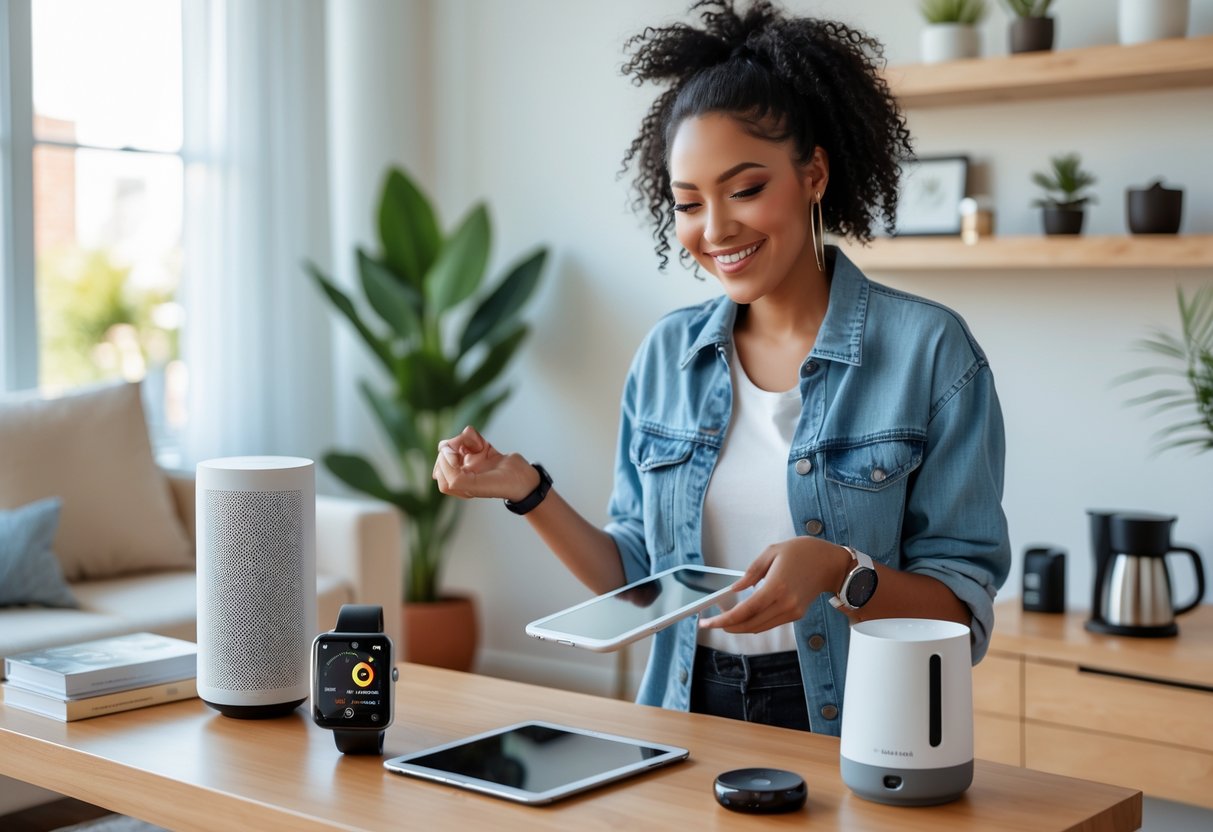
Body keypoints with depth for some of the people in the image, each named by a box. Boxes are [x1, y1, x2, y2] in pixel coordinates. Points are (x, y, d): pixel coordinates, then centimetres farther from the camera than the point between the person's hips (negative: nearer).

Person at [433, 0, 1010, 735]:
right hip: (690, 724, 4)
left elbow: (967, 613, -5)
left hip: (850, 735, -3)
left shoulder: (928, 351, -5)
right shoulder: (668, 356, 9)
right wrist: (526, 491, 1)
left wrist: (842, 572, -22)